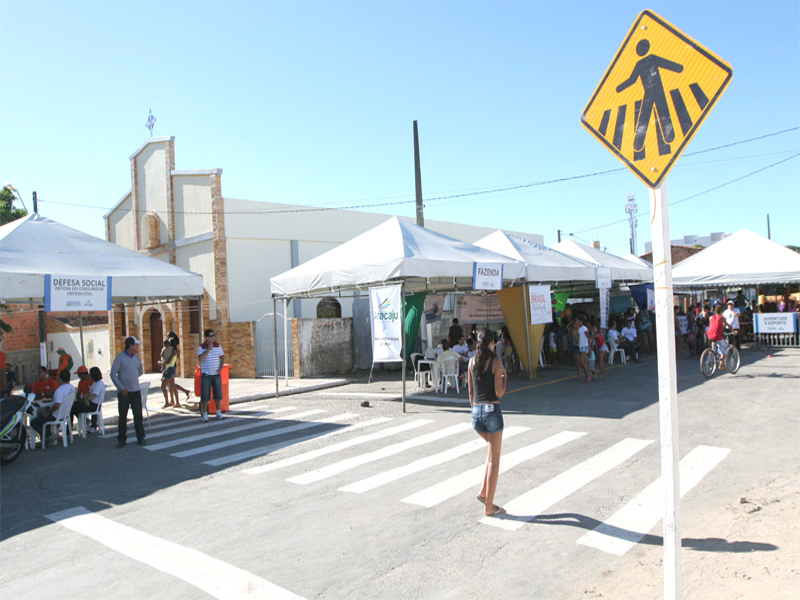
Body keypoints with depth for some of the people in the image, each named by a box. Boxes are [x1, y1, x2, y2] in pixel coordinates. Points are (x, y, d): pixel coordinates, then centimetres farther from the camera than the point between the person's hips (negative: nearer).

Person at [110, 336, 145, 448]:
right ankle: (122, 439, 12)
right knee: (123, 416, 3)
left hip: (136, 391, 4)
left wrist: (133, 377, 7)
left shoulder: (136, 357, 9)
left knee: (138, 415, 5)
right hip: (123, 392, -4)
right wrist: (122, 388, -13)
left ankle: (140, 437, 13)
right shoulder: (120, 357, -7)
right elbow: (113, 374, -10)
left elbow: (141, 372, 22)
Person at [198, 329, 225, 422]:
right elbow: (200, 359, -17)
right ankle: (205, 415, 8)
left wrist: (221, 367, -4)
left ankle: (219, 412, 19)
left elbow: (222, 357, 11)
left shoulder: (218, 345, 3)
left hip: (216, 374, 3)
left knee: (218, 394, 7)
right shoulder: (201, 347, -5)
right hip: (206, 375, -3)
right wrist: (208, 349, -21)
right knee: (205, 396, -1)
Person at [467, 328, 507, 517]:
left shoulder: (472, 361, 5)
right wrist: (505, 377, 4)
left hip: (476, 412, 6)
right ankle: (489, 506, 10)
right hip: (492, 410, -5)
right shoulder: (495, 362, -10)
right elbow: (499, 393, -13)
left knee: (492, 447, 28)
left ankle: (484, 491, 19)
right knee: (494, 460, 5)